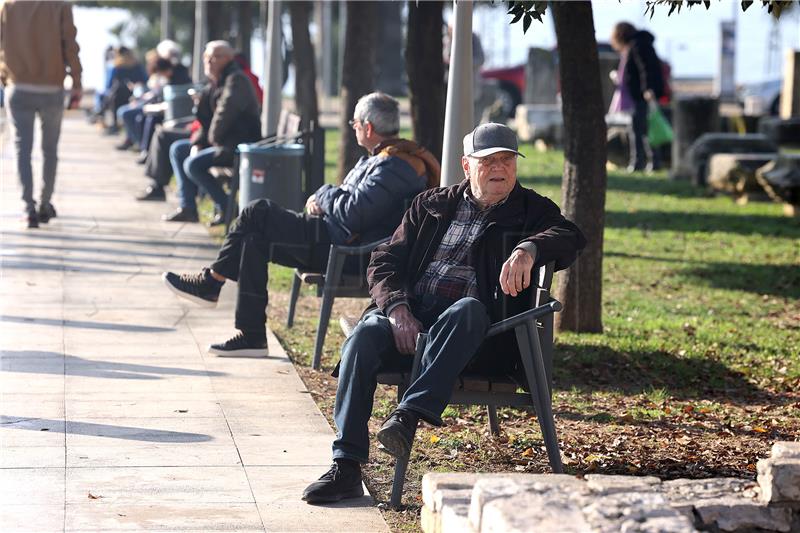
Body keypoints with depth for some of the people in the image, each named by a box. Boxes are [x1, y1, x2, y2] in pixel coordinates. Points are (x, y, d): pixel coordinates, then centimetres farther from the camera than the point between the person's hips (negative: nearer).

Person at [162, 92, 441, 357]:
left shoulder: (395, 166, -19)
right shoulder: (387, 157, 15)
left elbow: (353, 212, -26)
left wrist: (323, 194, -7)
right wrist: (322, 199, 2)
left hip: (347, 250, -11)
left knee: (257, 214, -9)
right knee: (256, 239, 6)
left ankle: (210, 282, 5)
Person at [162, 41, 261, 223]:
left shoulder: (236, 80, -14)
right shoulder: (213, 85, 17)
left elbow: (226, 111, -26)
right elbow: (206, 120, 19)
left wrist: (213, 138, -14)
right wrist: (197, 144, 3)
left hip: (239, 145, -11)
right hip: (219, 142, 11)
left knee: (193, 164, -24)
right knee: (177, 149, 13)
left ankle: (226, 208, -12)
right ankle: (188, 208, 6)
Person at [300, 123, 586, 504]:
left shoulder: (530, 211, 14)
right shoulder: (431, 206, 22)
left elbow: (569, 237, -8)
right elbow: (385, 262, 15)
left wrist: (528, 249, -30)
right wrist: (397, 308, -6)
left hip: (474, 332, -2)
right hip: (410, 320, 3)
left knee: (467, 309, -37)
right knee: (365, 334, -29)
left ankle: (410, 414, -46)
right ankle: (346, 467, -32)